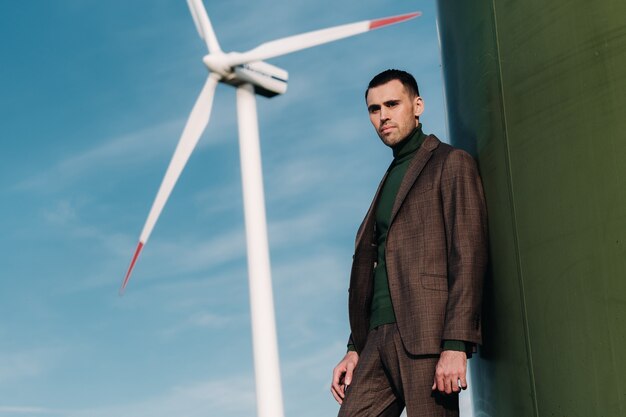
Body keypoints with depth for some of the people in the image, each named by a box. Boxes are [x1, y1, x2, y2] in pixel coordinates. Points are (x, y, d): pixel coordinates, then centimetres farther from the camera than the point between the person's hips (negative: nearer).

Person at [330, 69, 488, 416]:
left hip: (427, 337, -7)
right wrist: (355, 348, 17)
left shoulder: (451, 164, 2)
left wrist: (456, 345, -17)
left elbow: (469, 256, -8)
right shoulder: (390, 180, 26)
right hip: (378, 340, 7)